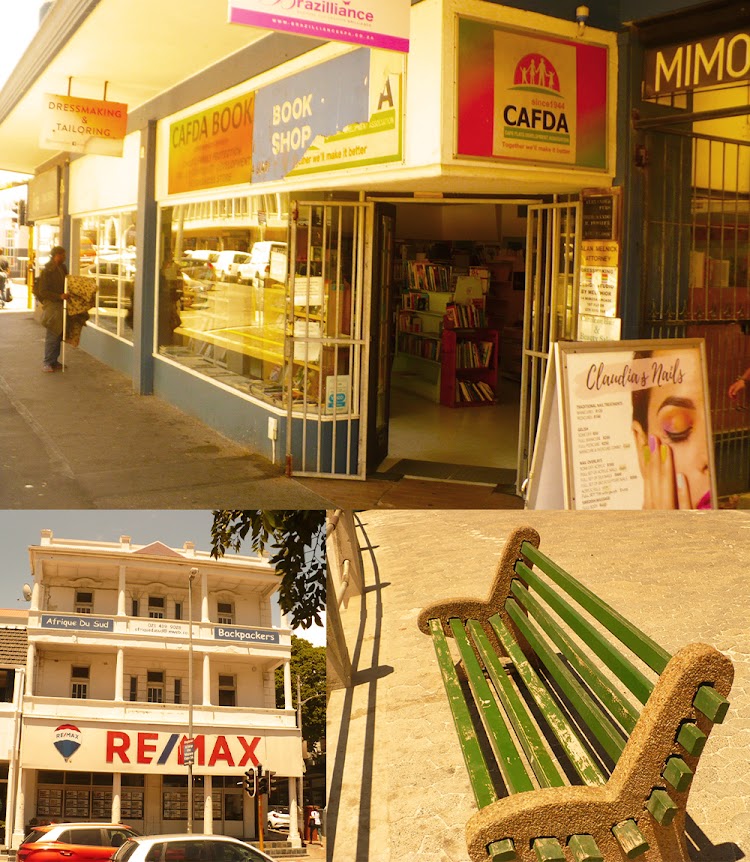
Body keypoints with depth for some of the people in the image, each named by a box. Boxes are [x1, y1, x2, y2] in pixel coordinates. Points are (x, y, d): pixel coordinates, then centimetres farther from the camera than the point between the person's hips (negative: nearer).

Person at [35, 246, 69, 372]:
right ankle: (47, 363, 0)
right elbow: (42, 292, -17)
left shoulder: (62, 268, 9)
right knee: (52, 335, -7)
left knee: (59, 335, 11)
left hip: (61, 305, 8)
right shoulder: (47, 271, -14)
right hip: (52, 306, -8)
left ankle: (54, 362, 20)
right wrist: (59, 296, -23)